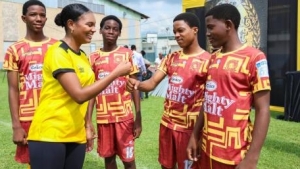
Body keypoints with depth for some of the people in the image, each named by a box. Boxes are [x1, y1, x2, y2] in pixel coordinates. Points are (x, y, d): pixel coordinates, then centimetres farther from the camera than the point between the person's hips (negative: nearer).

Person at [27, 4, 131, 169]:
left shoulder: (83, 56, 9)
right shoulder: (57, 52, -14)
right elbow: (79, 95, -22)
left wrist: (87, 127, 12)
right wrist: (116, 72, -19)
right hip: (49, 134, -7)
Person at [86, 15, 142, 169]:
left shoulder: (127, 54, -1)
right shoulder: (94, 57, 5)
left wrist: (138, 117, -4)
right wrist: (88, 120, 1)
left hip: (124, 116, -2)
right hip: (103, 117, 2)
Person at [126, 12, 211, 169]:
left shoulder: (207, 61, -10)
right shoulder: (171, 58, 8)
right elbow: (153, 82, -2)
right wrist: (138, 84, -26)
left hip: (189, 126, -5)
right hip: (167, 123, 5)